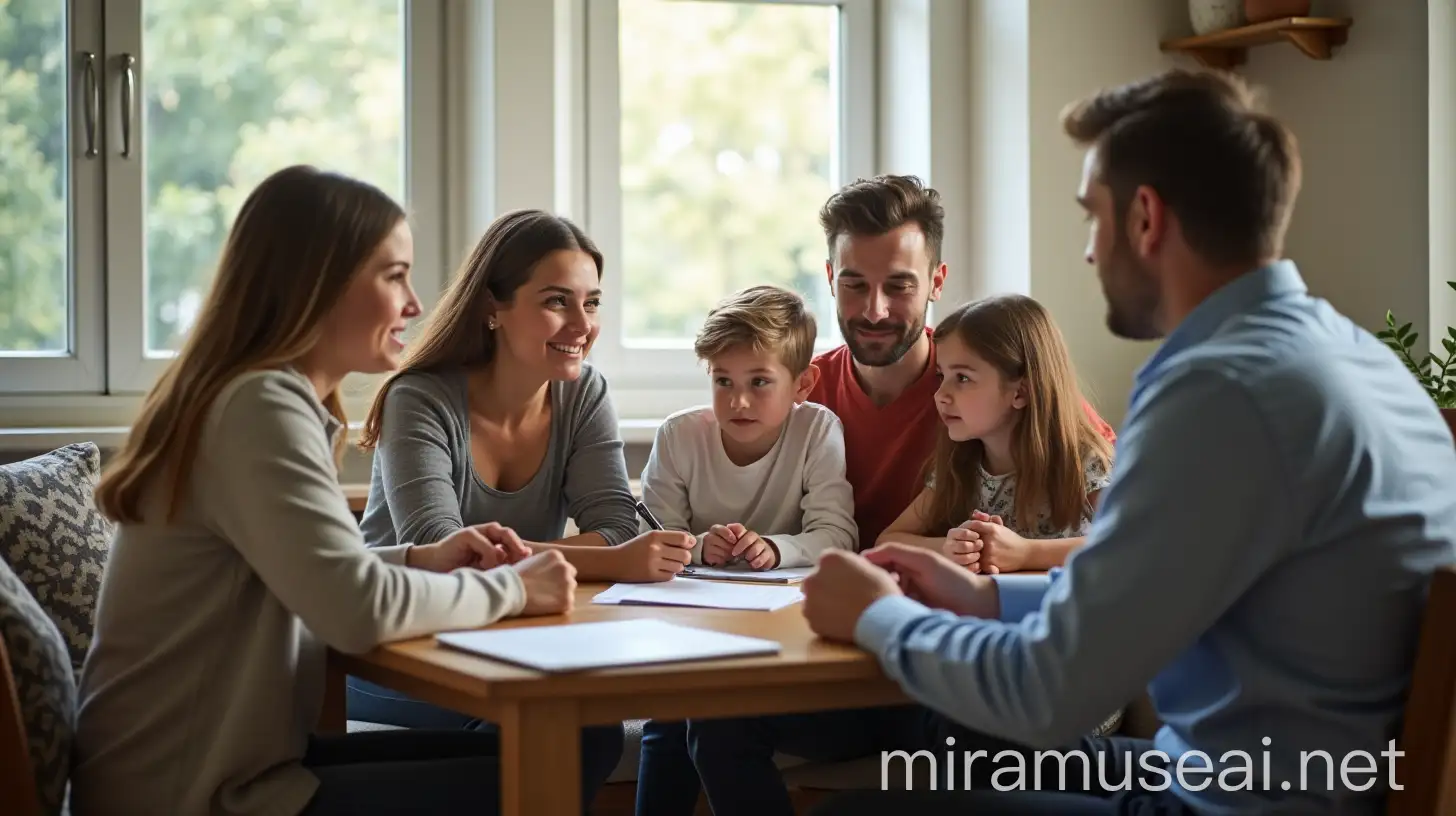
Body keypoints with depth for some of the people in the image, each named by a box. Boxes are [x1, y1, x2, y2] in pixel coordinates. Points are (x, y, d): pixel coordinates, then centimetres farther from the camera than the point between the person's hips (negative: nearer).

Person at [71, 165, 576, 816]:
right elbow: (359, 610, -28)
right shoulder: (262, 406, -20)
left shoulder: (277, 398, 11)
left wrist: (420, 560, 2)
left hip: (222, 762, 10)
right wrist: (511, 587, -14)